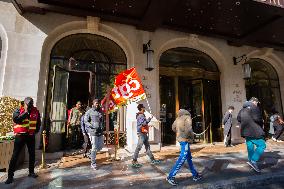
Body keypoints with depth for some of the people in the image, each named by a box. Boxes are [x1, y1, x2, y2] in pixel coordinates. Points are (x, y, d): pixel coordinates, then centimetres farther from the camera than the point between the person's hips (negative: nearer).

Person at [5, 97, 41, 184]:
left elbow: (38, 122, 15)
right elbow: (16, 120, -24)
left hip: (31, 136, 4)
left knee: (32, 154, 10)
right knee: (15, 155, -1)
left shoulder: (36, 111, 3)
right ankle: (10, 176, 10)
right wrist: (26, 112, -21)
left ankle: (31, 172, 26)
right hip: (20, 135, -3)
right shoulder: (18, 110, -5)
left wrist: (36, 130, 7)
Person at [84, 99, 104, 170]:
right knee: (94, 147, -2)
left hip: (100, 132, 6)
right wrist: (92, 126, -18)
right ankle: (93, 163, 12)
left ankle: (92, 154, 39)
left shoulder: (100, 111, 11)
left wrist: (102, 127, 8)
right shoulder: (89, 112, -4)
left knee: (101, 146, 12)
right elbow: (85, 121, -5)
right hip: (93, 132, -5)